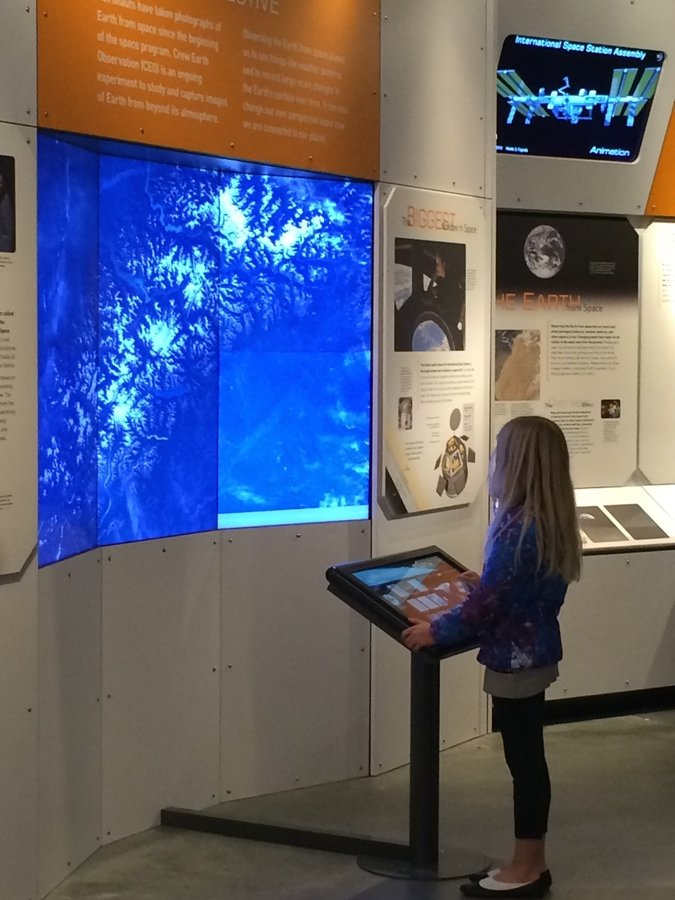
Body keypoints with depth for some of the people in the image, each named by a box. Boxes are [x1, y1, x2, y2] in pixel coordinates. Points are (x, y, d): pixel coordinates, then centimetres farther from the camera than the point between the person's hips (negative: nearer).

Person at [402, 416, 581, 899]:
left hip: (515, 660, -9)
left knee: (523, 761, 2)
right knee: (529, 758, 16)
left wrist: (435, 630, -10)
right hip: (536, 653, 9)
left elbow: (486, 604, -21)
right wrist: (479, 585, 25)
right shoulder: (552, 522, 4)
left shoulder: (518, 528, -24)